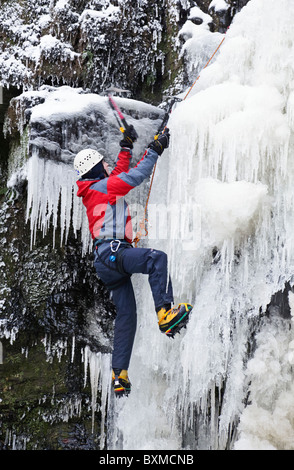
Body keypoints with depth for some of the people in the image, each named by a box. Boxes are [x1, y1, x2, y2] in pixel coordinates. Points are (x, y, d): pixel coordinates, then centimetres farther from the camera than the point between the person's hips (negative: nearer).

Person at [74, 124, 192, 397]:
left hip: (107, 262, 10)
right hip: (113, 252, -10)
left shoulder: (95, 190, 26)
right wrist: (154, 151, 0)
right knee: (157, 258, -30)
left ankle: (119, 375, 5)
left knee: (126, 315, 7)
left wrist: (126, 147, 45)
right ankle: (165, 314, -46)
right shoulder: (99, 187, 0)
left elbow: (120, 175, 42)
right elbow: (134, 177, -8)